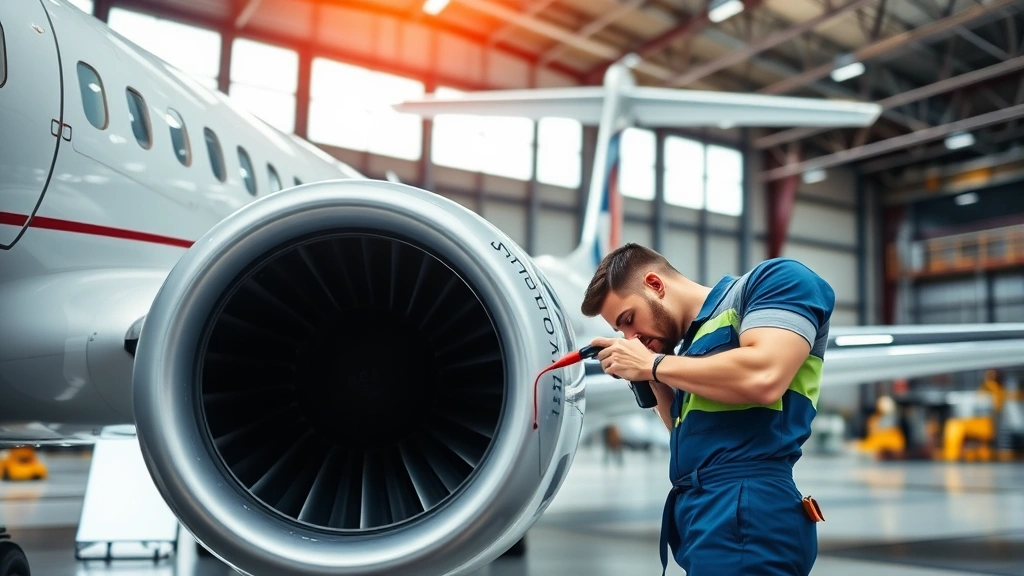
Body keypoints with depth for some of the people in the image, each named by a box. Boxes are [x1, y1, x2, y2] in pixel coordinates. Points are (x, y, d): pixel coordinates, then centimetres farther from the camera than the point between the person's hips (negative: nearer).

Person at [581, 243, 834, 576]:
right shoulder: (698, 337, 22)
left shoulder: (773, 280, -2)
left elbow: (763, 379, -21)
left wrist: (652, 364, -8)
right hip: (707, 509, 9)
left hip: (745, 506, -9)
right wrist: (652, 381, 10)